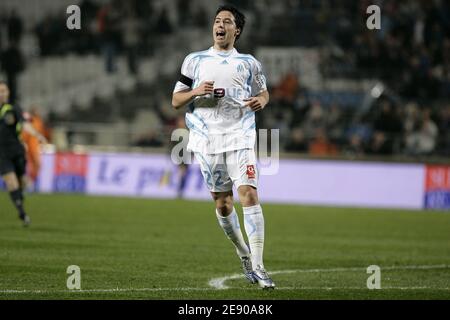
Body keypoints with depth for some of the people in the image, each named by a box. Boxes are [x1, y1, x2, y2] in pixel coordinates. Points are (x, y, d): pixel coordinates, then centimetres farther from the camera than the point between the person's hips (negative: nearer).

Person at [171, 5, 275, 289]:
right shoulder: (195, 61, 11)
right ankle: (244, 255, 27)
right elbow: (176, 101, 12)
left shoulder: (248, 63, 10)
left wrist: (261, 101, -2)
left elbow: (264, 92, 22)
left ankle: (258, 267, -16)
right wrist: (196, 92, -9)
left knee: (249, 195, -17)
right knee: (223, 204, 5)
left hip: (240, 137, -2)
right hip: (207, 140, 2)